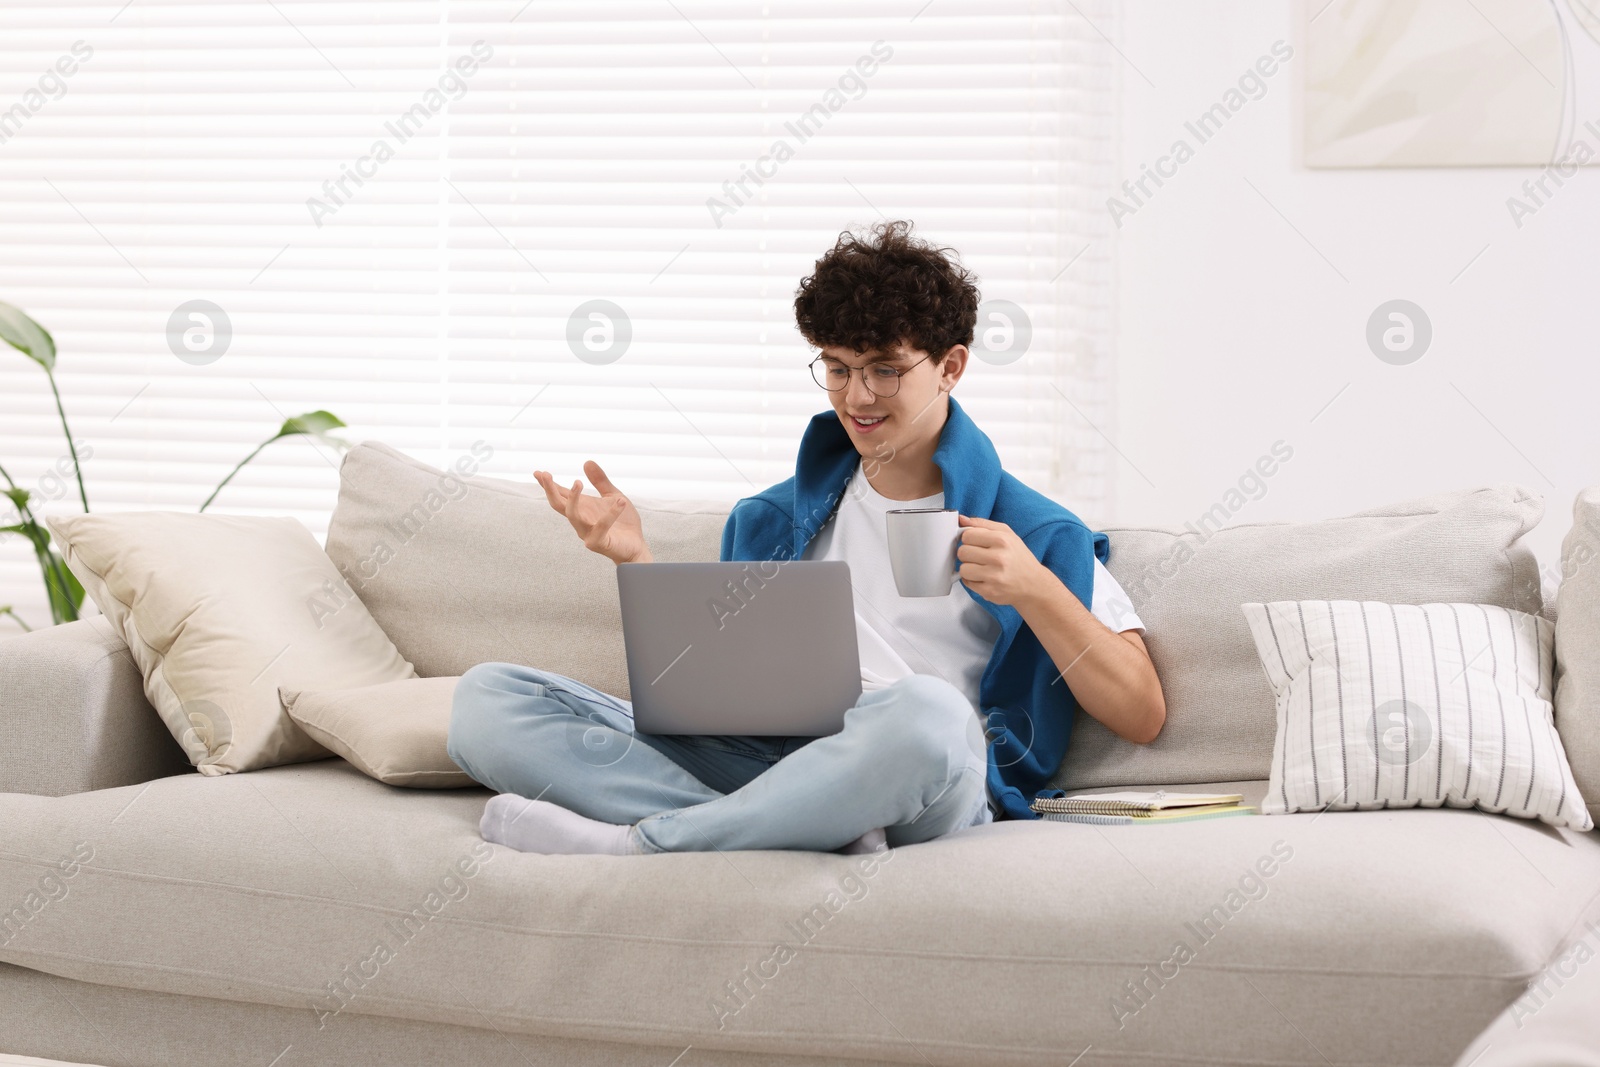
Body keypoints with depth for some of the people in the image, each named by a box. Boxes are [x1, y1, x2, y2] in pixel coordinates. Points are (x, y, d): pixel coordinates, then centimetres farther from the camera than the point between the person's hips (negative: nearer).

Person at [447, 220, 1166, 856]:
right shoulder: (770, 521, 26)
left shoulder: (1032, 535, 12)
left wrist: (1034, 588, -7)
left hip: (920, 786, -4)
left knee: (926, 712, -43)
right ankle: (827, 835, -29)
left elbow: (1142, 717, 5)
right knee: (486, 699, -14)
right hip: (757, 762, 5)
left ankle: (629, 841, -25)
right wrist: (635, 562, 12)